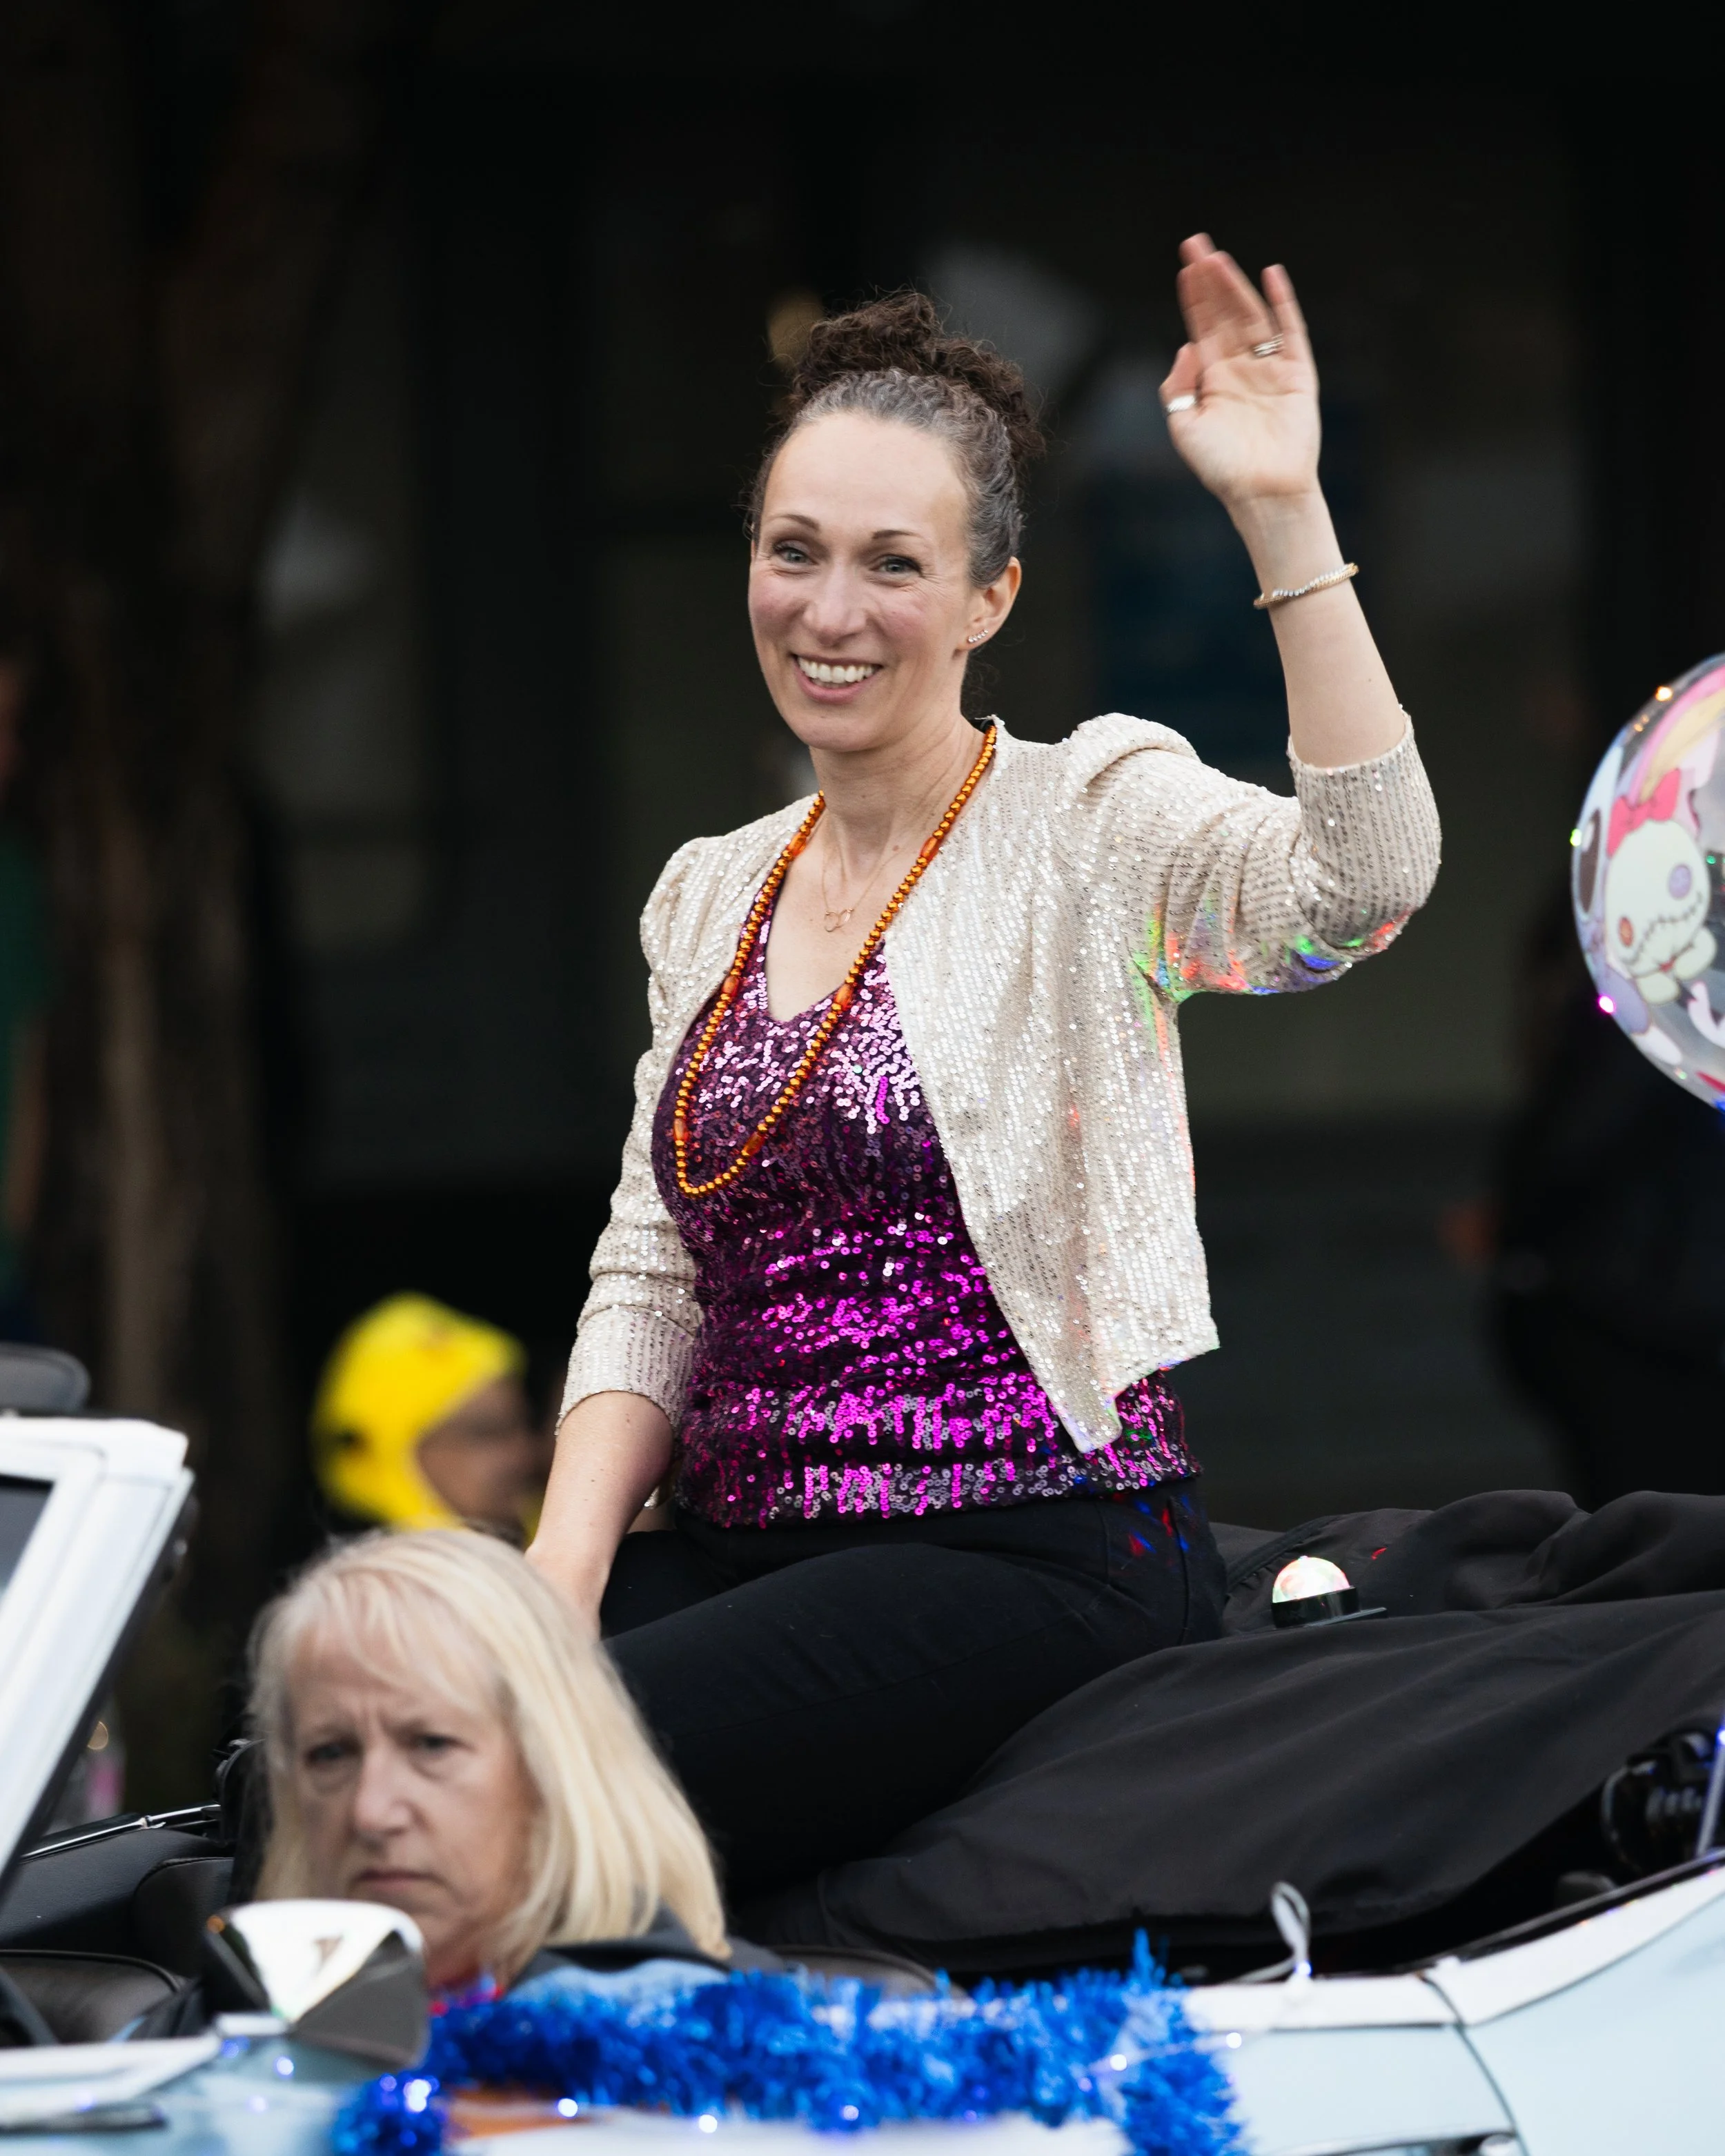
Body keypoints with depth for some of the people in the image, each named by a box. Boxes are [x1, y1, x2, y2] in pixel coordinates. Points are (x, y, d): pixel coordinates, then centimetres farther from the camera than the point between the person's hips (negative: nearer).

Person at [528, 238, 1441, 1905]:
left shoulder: (1090, 818, -1)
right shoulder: (707, 896, 16)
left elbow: (1362, 885, -23)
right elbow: (649, 1282, 15)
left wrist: (1282, 514, -27)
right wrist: (563, 1566, -1)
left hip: (1030, 1550, -6)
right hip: (747, 1548, 6)